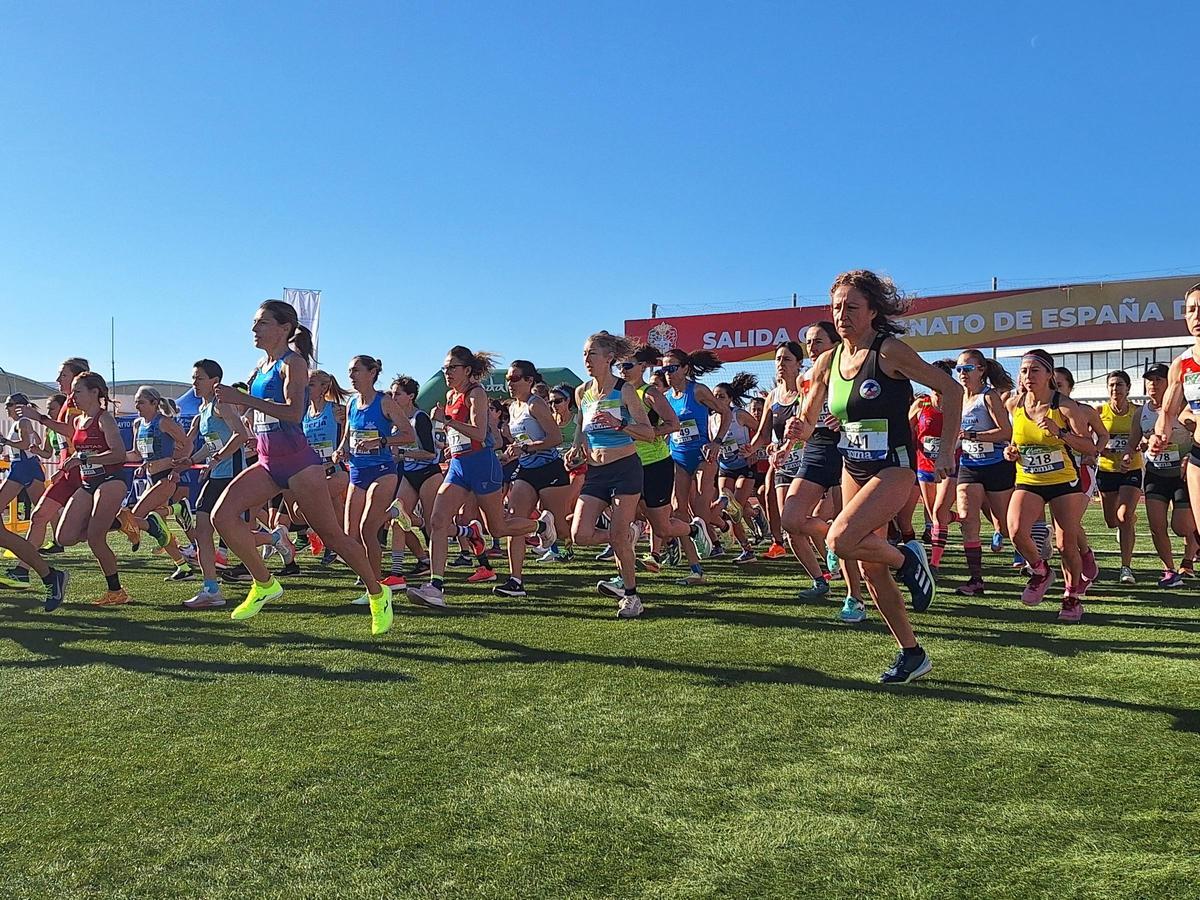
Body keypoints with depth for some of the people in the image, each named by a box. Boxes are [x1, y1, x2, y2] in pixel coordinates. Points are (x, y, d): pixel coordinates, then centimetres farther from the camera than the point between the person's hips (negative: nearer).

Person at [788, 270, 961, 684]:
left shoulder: (889, 351, -13)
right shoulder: (827, 362, 4)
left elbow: (951, 389, -9)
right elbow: (807, 424, 9)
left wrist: (946, 449, -12)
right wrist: (798, 428, -14)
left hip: (894, 468, -7)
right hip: (853, 470, 7)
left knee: (841, 540, -27)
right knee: (872, 568, 10)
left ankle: (907, 558, 3)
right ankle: (912, 653, 25)